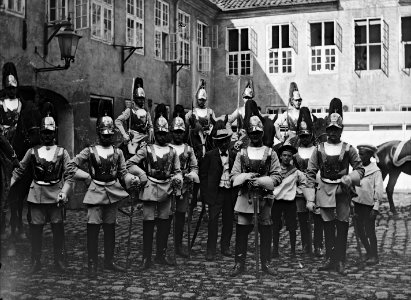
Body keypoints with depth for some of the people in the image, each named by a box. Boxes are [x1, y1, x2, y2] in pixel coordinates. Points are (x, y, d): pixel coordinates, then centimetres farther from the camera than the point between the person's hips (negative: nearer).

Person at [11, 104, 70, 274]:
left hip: (56, 194, -1)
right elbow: (20, 170, 10)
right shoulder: (32, 152, 9)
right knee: (35, 228, 3)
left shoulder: (62, 152, 5)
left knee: (58, 227, 1)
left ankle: (59, 260, 15)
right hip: (36, 194, 1)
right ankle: (36, 261, 15)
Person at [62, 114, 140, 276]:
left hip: (113, 193, 4)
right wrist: (86, 176, -8)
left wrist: (132, 179, -11)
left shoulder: (118, 152, 8)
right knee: (93, 228, -5)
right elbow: (71, 166, 0)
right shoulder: (90, 151, -1)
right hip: (95, 193, -4)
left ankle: (109, 261, 23)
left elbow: (123, 172, 8)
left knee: (110, 229, 11)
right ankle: (92, 264, 5)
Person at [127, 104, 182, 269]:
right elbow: (130, 164, 0)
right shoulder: (146, 150, 1)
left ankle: (161, 255, 21)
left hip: (167, 191, 3)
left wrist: (177, 179, -7)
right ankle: (146, 257, 7)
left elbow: (177, 171, 13)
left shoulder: (172, 151, 10)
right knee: (148, 223, -1)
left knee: (164, 223, 8)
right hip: (150, 190, -3)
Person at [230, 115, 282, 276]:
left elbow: (277, 176, 0)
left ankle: (265, 263, 16)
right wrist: (245, 178, -16)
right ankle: (240, 263, 9)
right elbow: (233, 176, 4)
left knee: (265, 231, 4)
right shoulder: (241, 153, 8)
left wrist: (262, 181, -15)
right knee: (241, 230, 0)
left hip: (264, 197, 0)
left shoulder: (270, 153, 6)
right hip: (245, 196, 0)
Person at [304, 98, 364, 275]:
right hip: (325, 191, 1)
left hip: (343, 191, -1)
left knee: (342, 226, 1)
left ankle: (340, 262, 10)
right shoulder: (319, 149, 3)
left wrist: (350, 178, -13)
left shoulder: (348, 149, 2)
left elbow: (360, 169, 9)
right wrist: (310, 199, -4)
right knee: (328, 226, 5)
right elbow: (310, 174, 2)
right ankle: (330, 259, 16)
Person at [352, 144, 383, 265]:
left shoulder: (376, 171, -7)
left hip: (369, 205, -5)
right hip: (357, 203, 5)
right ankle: (368, 252, 28)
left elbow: (379, 190, -9)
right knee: (360, 230, 10)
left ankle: (374, 256, 9)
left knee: (370, 231, -2)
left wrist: (376, 208, -14)